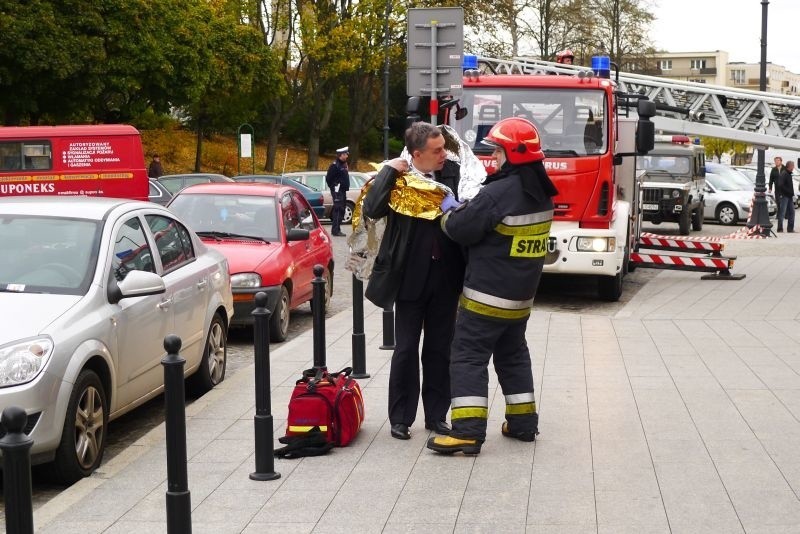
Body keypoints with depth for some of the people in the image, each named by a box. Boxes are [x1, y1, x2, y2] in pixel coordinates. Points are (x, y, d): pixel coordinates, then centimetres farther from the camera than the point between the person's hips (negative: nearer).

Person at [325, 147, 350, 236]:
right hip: (337, 191, -10)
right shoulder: (335, 165, -14)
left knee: (341, 210, 13)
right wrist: (333, 187, -10)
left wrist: (345, 187, 15)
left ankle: (336, 229, 20)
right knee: (338, 210, -11)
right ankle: (336, 230, -11)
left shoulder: (344, 164, 15)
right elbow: (328, 178, -16)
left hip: (343, 191, 10)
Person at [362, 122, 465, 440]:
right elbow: (371, 210, -22)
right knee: (406, 350, 5)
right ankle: (400, 418, 15)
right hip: (410, 277, -3)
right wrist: (389, 171, -19)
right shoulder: (396, 176, -8)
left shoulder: (453, 172, 0)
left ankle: (436, 415, 23)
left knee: (440, 350, 12)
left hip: (445, 277, 3)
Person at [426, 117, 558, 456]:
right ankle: (523, 422, 26)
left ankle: (468, 431, -10)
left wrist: (450, 210, 2)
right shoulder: (542, 194, 7)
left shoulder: (499, 193, -22)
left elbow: (461, 229, -19)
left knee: (469, 356, -4)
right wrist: (465, 209, 9)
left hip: (487, 295, -8)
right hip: (521, 295, 9)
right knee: (513, 355, 21)